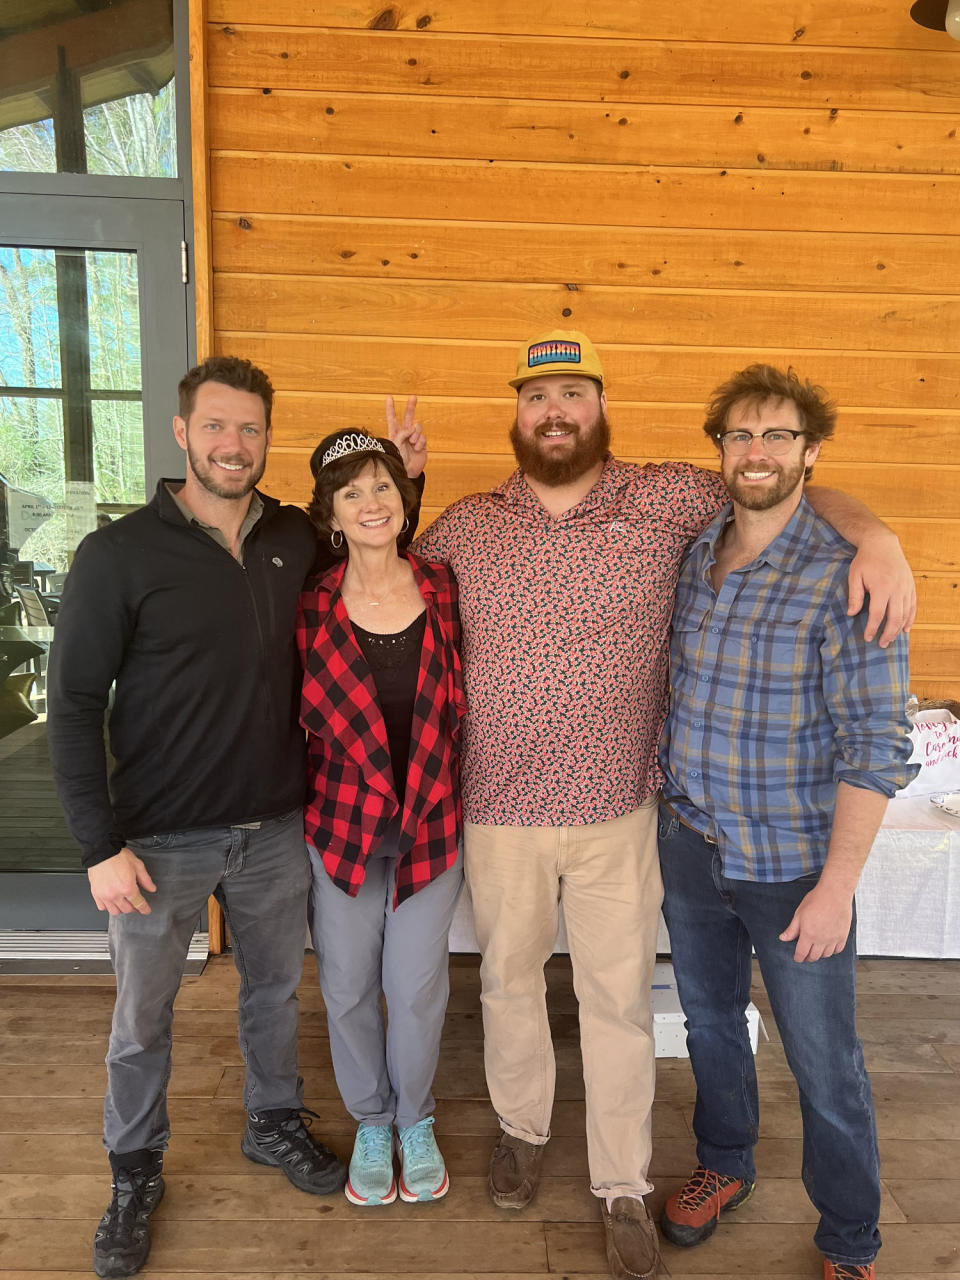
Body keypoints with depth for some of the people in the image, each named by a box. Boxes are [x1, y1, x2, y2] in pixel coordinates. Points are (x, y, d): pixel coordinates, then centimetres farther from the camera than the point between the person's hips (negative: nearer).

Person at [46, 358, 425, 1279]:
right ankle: (135, 1173, 41)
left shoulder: (296, 539, -1)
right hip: (160, 840, -3)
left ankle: (274, 1124, 47)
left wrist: (401, 478, 2)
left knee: (275, 988, 21)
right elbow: (73, 704, -9)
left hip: (276, 826, 3)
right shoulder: (118, 554, -12)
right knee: (141, 1016, 15)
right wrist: (100, 846, -12)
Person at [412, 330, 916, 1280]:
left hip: (619, 814, -1)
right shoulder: (462, 526, 1)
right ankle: (522, 1130, 48)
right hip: (499, 813, 2)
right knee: (507, 981, 20)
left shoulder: (666, 500, -4)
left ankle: (623, 1190, 35)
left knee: (618, 1000, 12)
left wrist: (874, 537, -15)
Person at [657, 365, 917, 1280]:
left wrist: (837, 885, -18)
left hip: (792, 867, -5)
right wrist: (669, 805, 9)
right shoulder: (692, 555, 1)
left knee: (824, 1066, 12)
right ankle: (724, 1166, 50)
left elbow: (875, 745, -17)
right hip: (689, 847, 5)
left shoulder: (843, 576, -17)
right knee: (710, 1023, 23)